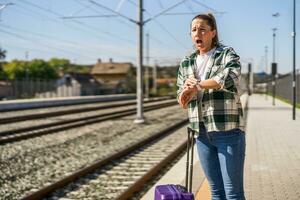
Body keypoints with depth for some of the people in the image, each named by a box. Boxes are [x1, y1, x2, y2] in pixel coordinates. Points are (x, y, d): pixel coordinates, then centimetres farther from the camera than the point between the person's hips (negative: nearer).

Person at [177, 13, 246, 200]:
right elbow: (182, 99, 7)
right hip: (202, 133, 5)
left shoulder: (227, 54, -2)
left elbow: (231, 77, -24)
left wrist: (197, 85, -16)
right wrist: (188, 91, -17)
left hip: (228, 130, -5)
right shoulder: (186, 63, 12)